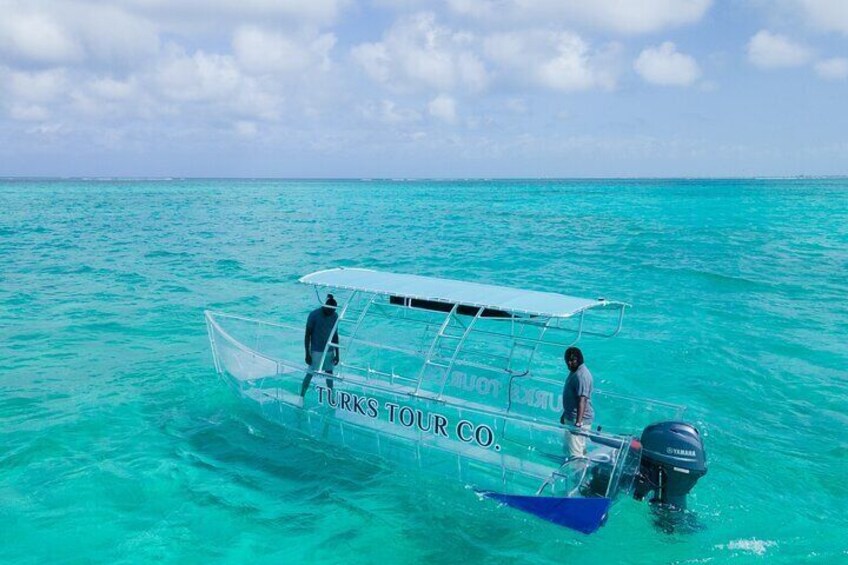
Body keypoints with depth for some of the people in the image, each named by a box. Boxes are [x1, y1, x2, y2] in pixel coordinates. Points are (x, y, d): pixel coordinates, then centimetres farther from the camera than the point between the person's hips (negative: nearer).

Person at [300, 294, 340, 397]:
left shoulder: (335, 316, -3)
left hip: (329, 351, 4)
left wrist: (337, 354, 5)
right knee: (310, 374, -1)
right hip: (316, 351, -4)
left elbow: (335, 335, 4)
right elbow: (307, 335, -12)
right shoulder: (314, 315, -17)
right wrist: (307, 354, -14)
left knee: (329, 373, 13)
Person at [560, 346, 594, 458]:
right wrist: (565, 414, 26)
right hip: (571, 417, 11)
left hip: (579, 419, -11)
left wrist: (578, 422, -37)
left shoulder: (581, 375, -22)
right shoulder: (574, 371, 10)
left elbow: (582, 400, -30)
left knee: (575, 452, -12)